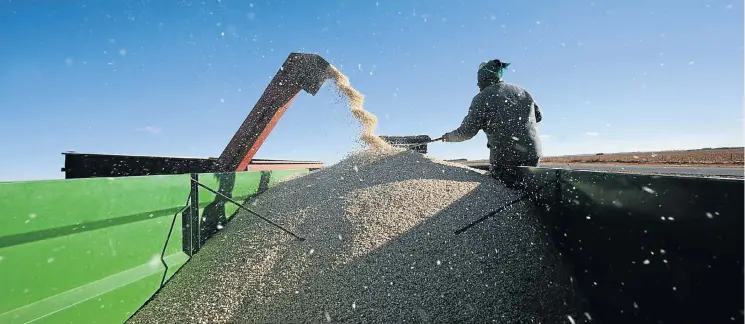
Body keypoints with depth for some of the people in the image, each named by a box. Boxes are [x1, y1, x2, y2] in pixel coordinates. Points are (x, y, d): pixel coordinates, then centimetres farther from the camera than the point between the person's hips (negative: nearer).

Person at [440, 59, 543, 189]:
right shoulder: (520, 90, 13)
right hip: (533, 153, 6)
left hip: (505, 156, -5)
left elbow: (467, 131, -4)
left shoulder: (482, 98, -4)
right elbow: (538, 116, 22)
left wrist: (449, 137, 13)